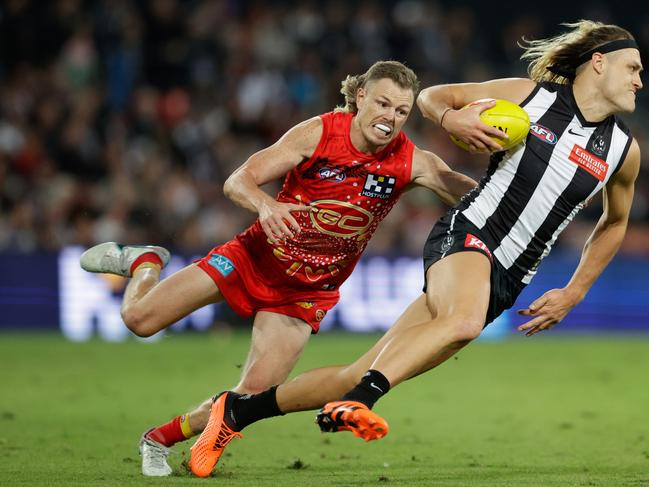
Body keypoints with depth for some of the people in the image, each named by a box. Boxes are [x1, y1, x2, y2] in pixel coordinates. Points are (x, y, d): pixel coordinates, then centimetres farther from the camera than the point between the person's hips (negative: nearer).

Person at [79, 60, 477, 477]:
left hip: (307, 290, 2)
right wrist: (265, 205, -43)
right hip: (257, 256, -2)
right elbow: (237, 182, -20)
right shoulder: (318, 133, -18)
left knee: (254, 395, -12)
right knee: (139, 319, -9)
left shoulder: (412, 163, -13)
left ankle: (161, 440, 14)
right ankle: (144, 263, 28)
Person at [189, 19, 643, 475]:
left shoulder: (623, 149, 7)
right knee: (464, 319, -41)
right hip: (465, 234, -4)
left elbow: (615, 222, 25)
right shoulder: (528, 95, -1)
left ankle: (238, 410, 6)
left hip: (503, 283, 4)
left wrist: (573, 293, 17)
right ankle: (356, 402, -45)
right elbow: (430, 96, 12)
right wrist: (453, 120, -12)